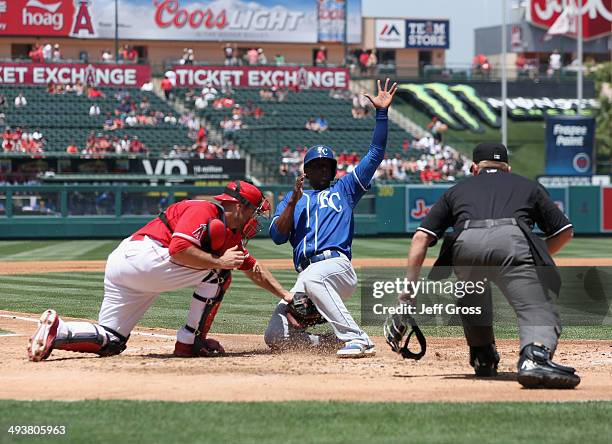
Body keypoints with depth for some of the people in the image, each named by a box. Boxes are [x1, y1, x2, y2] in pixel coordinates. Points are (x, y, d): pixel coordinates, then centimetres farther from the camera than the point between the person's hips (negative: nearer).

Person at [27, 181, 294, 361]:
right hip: (141, 255, -10)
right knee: (216, 274, -6)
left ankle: (57, 330, -9)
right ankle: (190, 343, -3)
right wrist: (219, 262, -14)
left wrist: (286, 296, 27)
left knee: (110, 343, 6)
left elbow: (252, 268, 31)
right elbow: (179, 250, -22)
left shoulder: (230, 235, 23)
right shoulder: (203, 211, -8)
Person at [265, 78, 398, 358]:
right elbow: (277, 236, 10)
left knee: (312, 278, -42)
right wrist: (293, 201, 0)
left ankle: (358, 340, -41)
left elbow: (375, 154, 17)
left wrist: (381, 113, 10)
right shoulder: (292, 200, 27)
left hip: (338, 266, -3)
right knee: (275, 337, -13)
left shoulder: (344, 190, 24)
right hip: (307, 271, 3)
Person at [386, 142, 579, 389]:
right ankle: (535, 358, -40)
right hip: (511, 241, -2)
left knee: (471, 285, 34)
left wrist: (410, 286, 24)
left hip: (465, 245, 2)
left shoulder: (458, 190, 37)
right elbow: (565, 232, 29)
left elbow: (421, 237, 25)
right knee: (538, 310, -9)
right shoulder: (528, 186, 36)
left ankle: (483, 358, 31)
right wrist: (538, 257, 43)